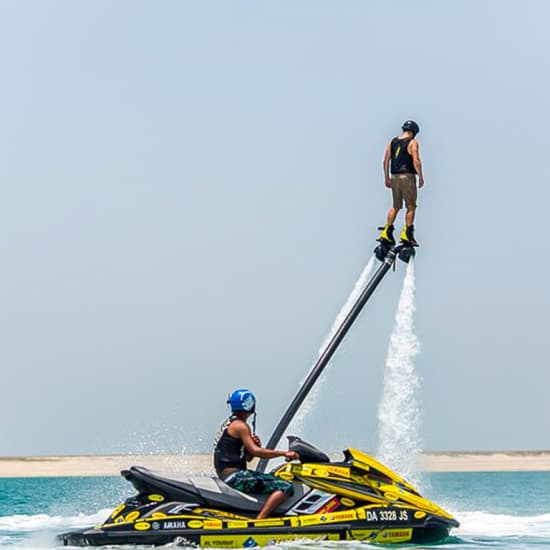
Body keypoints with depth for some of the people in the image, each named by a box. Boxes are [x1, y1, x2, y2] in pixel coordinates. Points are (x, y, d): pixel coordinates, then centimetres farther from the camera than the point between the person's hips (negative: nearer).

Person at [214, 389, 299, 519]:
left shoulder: (229, 424, 20)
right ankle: (259, 520, -29)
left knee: (274, 480, 24)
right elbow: (255, 451, -21)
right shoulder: (240, 425, -9)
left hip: (225, 476, 10)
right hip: (235, 477, -10)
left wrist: (255, 444, 0)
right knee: (285, 487, -17)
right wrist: (284, 453, -15)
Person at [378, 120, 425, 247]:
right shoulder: (412, 142, -4)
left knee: (395, 206, 15)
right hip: (407, 177, -6)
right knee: (411, 207, 2)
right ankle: (407, 234, -4)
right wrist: (421, 177, -9)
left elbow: (386, 160, 10)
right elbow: (416, 161, -14)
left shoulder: (392, 142, 12)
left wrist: (386, 178, 15)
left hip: (395, 177, 6)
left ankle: (386, 233, 8)